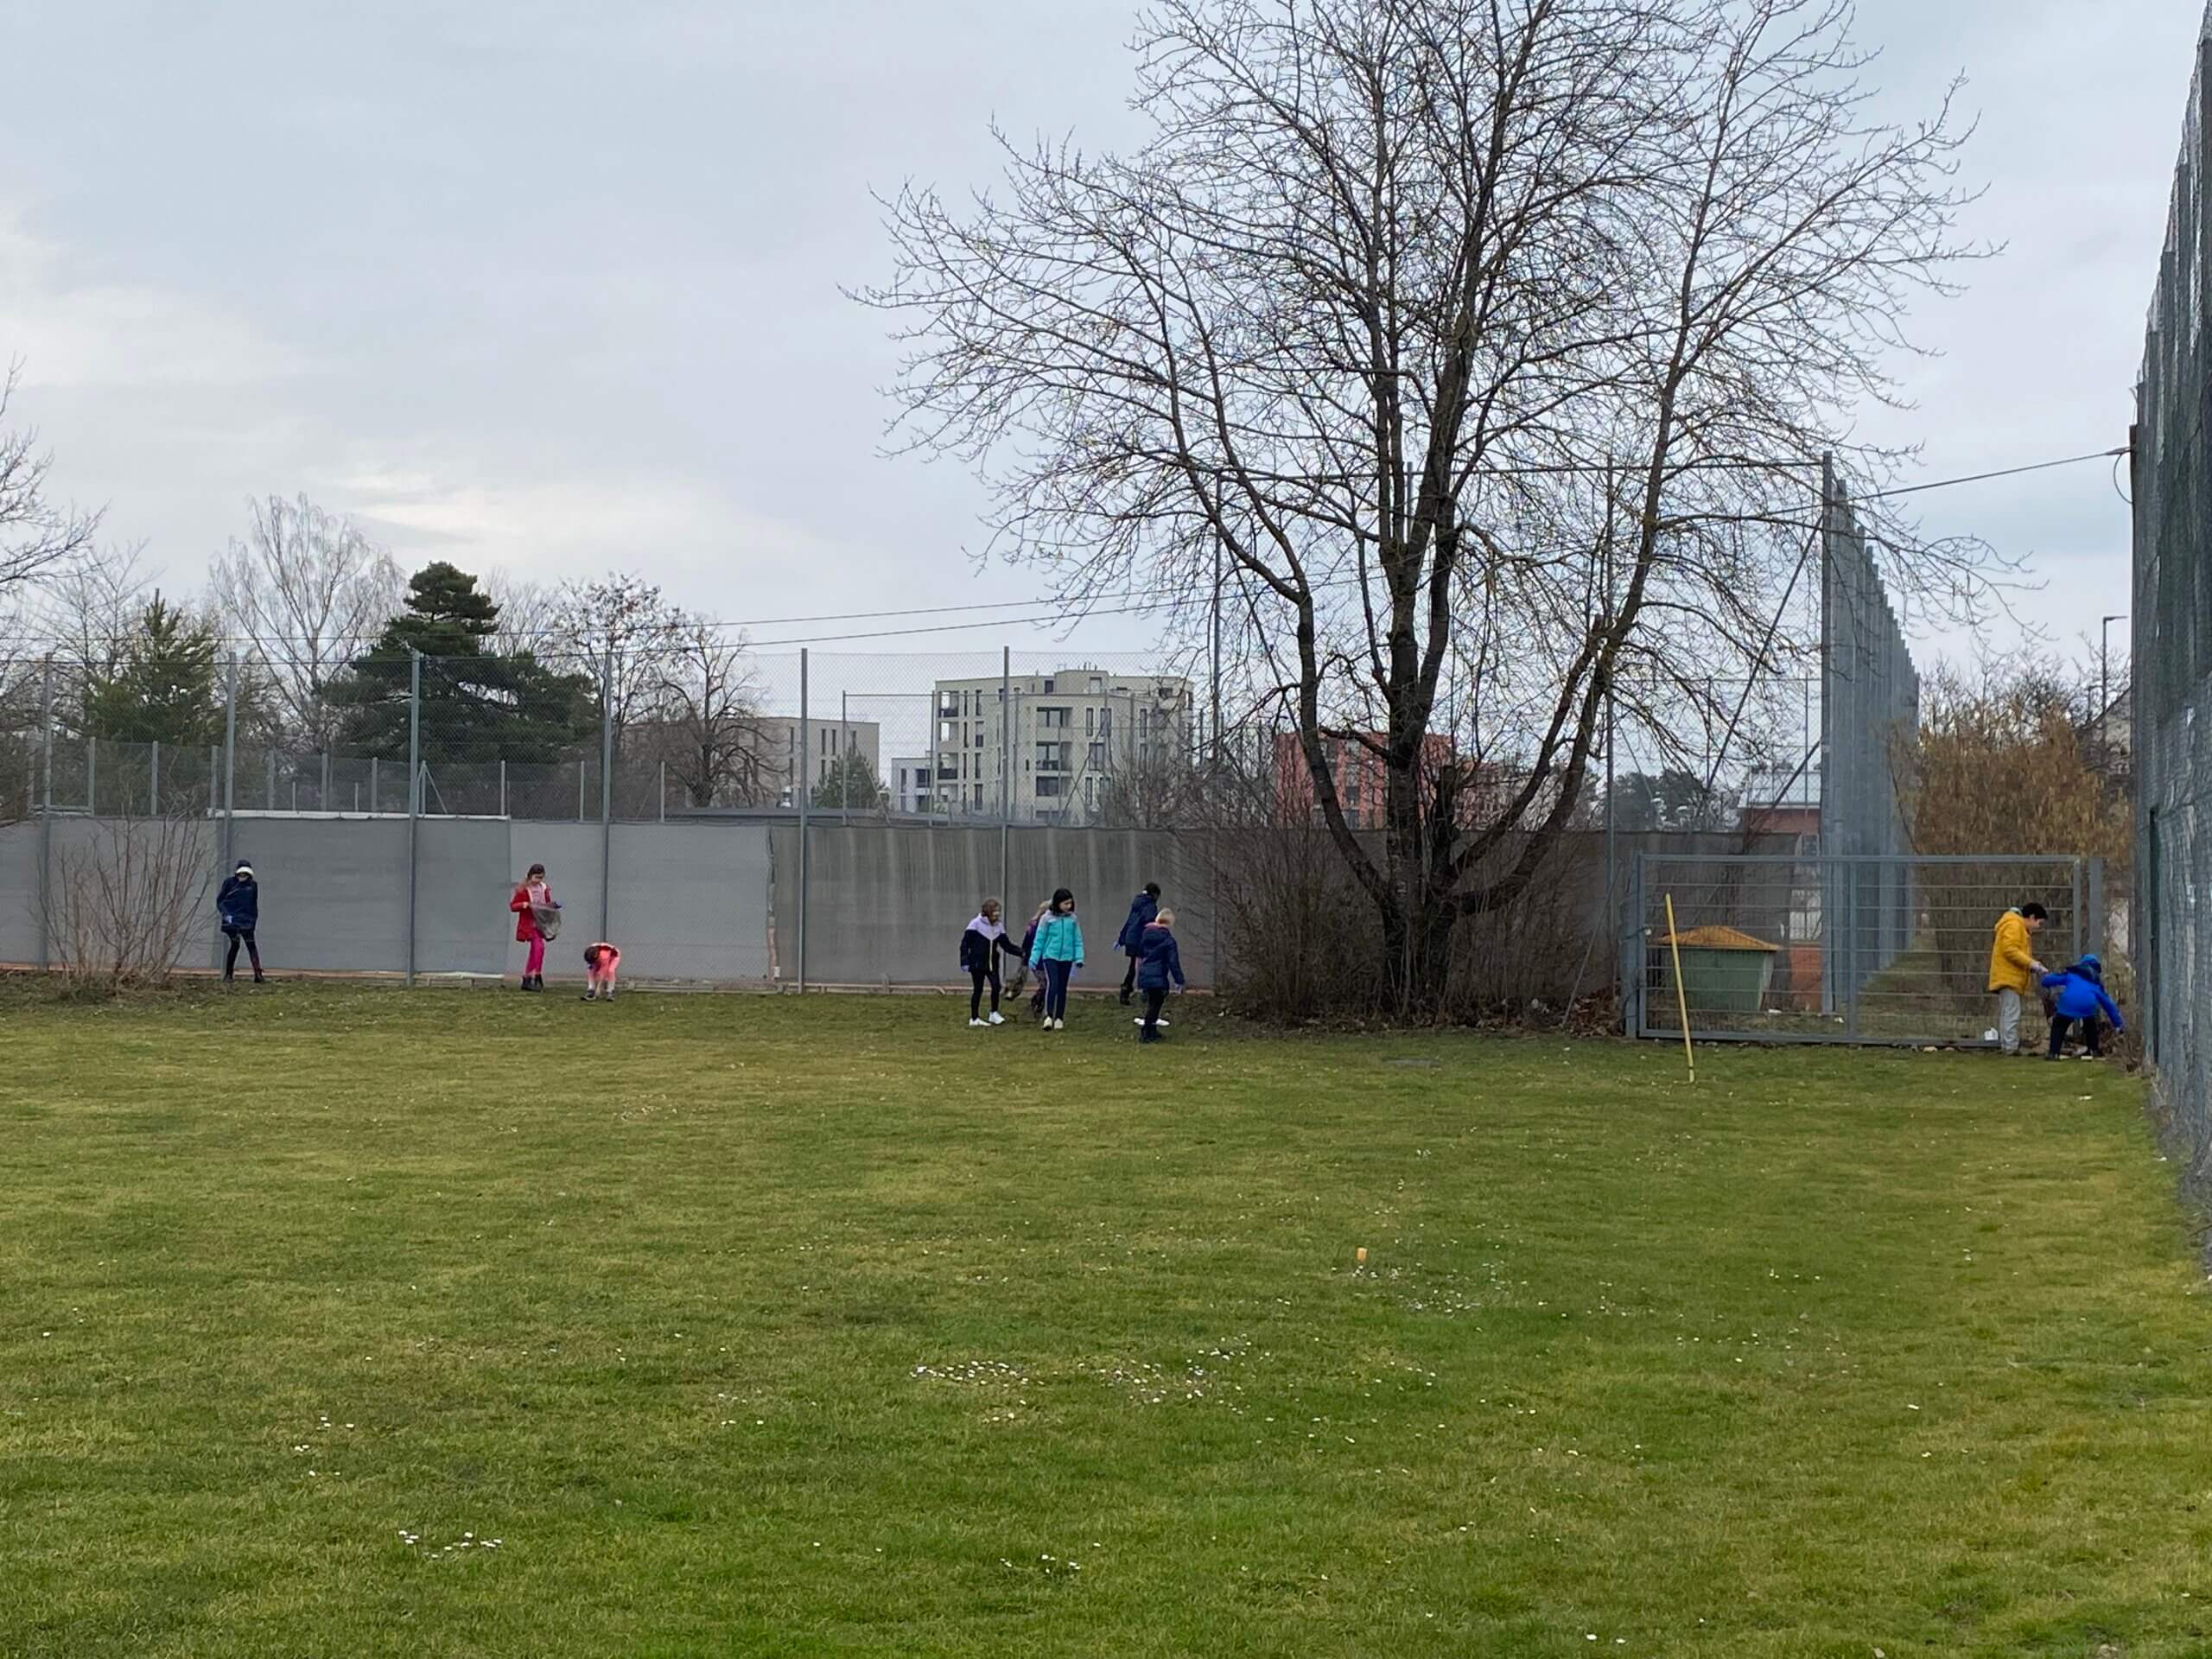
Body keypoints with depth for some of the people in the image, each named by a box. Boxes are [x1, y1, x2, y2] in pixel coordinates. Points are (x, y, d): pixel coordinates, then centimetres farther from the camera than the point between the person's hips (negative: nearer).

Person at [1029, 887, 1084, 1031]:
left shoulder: (1072, 919, 2)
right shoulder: (1048, 918, -5)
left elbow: (1077, 939, 7)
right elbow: (1039, 939, 0)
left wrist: (1079, 957, -2)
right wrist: (1034, 958, -1)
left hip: (1067, 958, 3)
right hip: (1050, 956, -3)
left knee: (1062, 988, 9)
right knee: (1052, 984, -17)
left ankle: (1059, 1018, 18)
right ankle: (1048, 1016, -18)